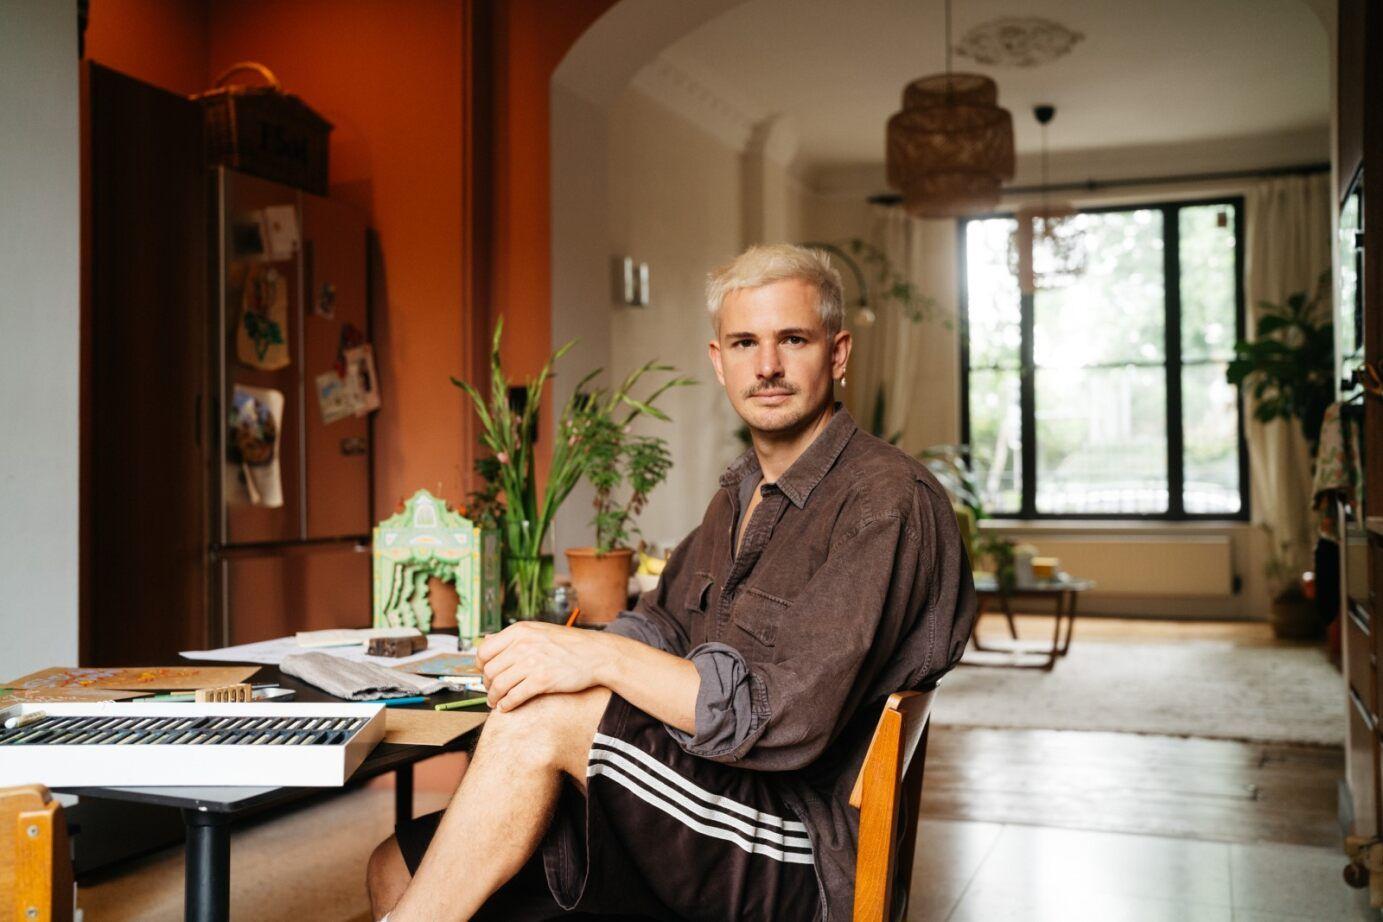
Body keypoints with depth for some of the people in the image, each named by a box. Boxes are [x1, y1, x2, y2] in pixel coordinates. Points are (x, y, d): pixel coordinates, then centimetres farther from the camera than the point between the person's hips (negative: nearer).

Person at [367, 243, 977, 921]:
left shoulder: (889, 500, -13)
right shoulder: (740, 495, 17)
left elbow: (790, 718, -22)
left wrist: (604, 656, -24)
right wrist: (558, 653, -4)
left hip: (800, 857, -8)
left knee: (543, 714, -26)